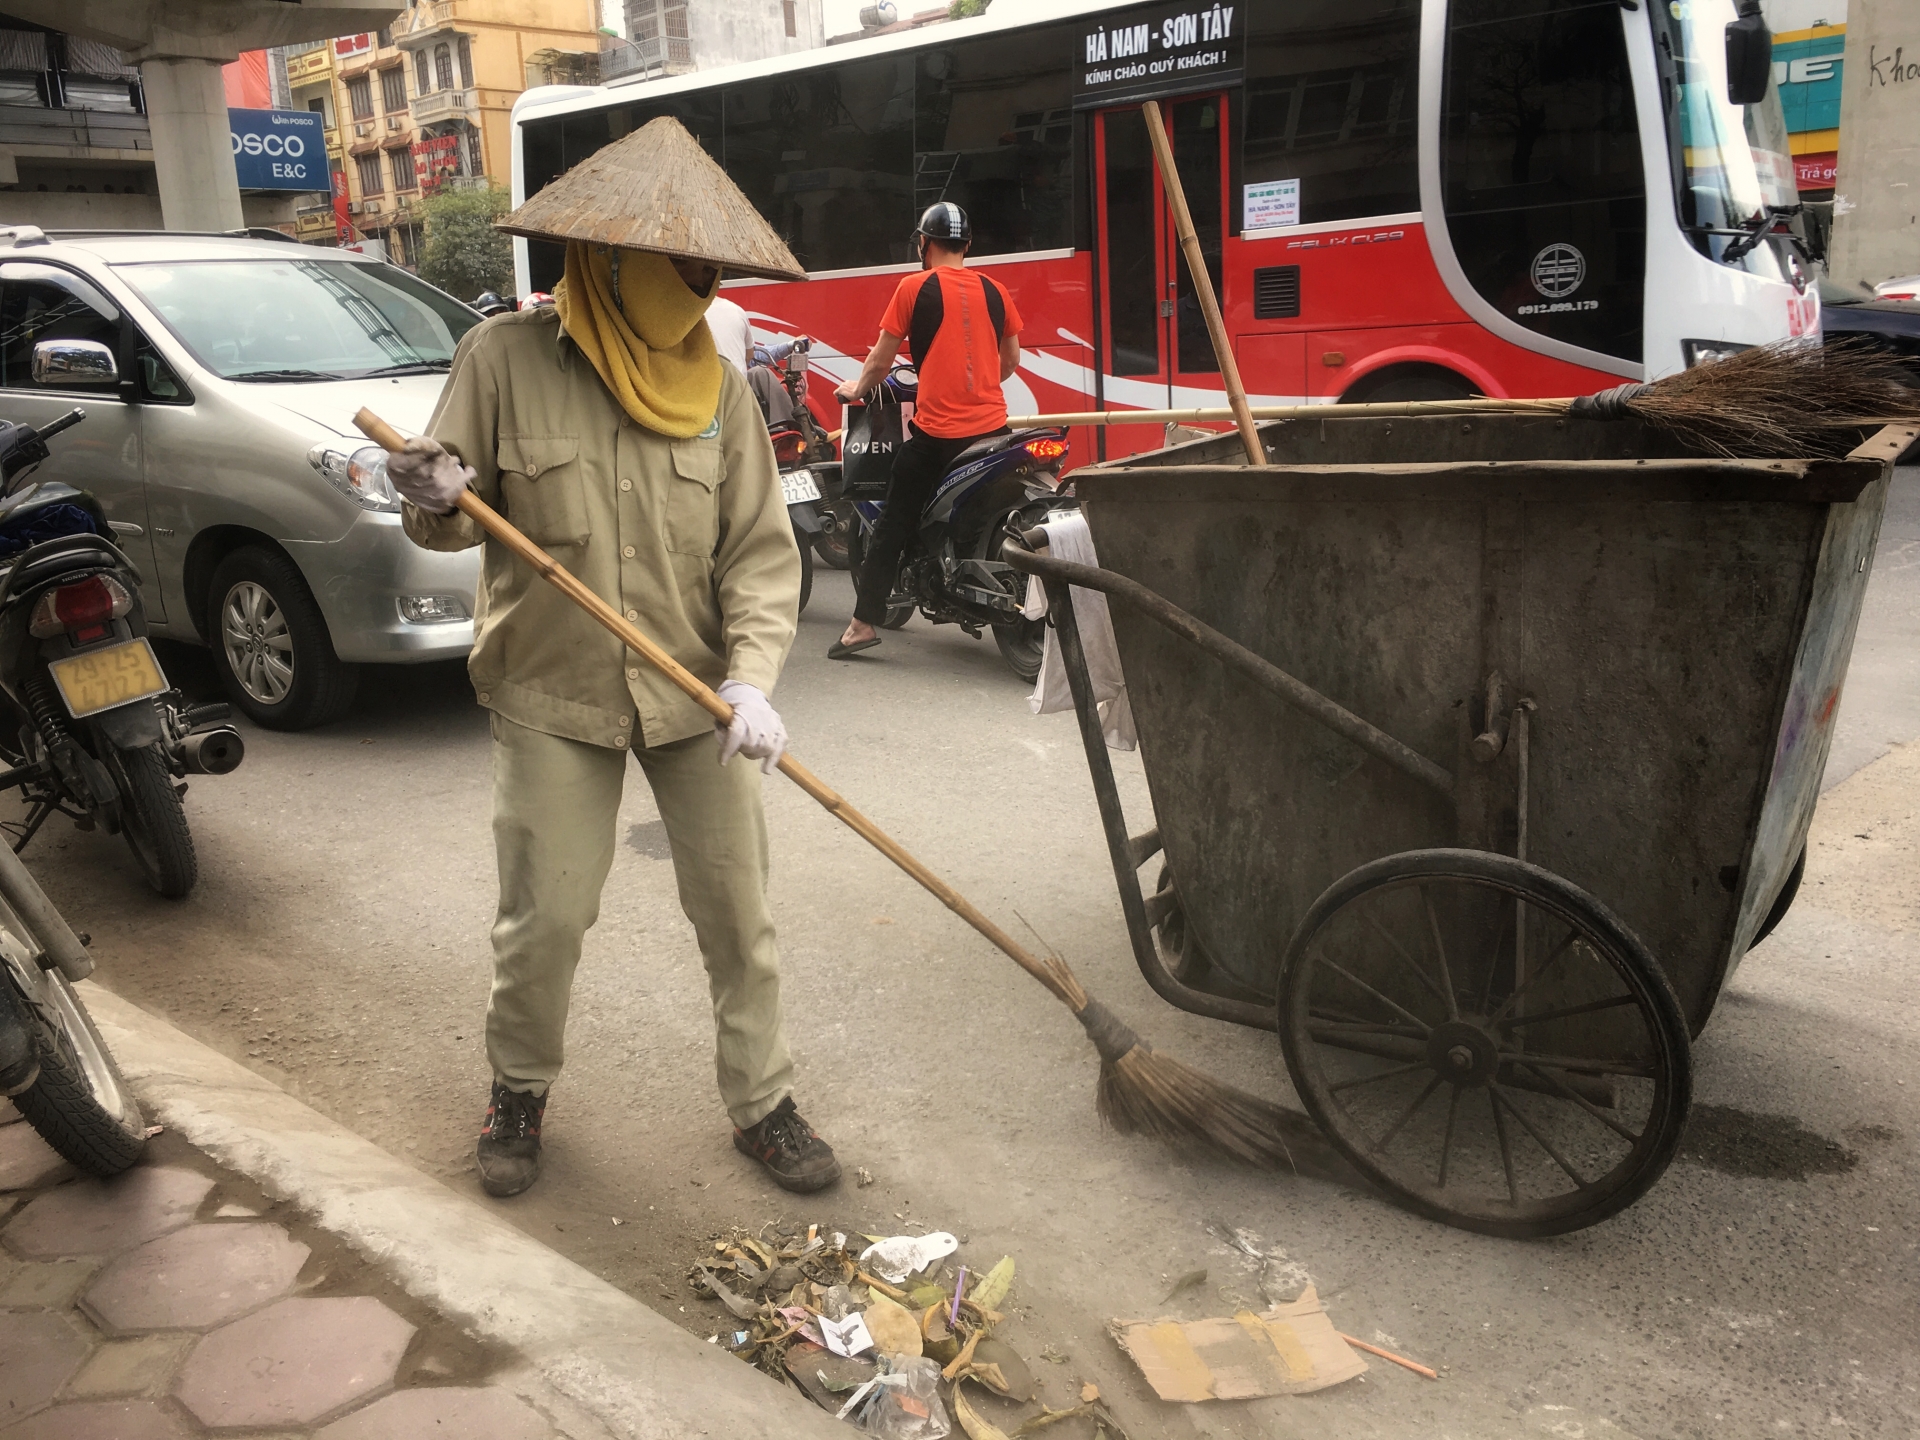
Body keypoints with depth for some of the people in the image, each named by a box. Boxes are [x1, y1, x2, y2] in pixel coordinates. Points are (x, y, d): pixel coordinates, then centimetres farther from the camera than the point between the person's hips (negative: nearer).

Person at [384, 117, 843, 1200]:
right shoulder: (506, 358, -5)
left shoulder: (718, 385, 0)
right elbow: (451, 521, 1)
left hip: (696, 693, 2)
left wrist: (751, 679, -17)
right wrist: (437, 503, -24)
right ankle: (520, 1091, 31)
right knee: (545, 917, 4)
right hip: (552, 694, -1)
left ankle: (763, 1101, 24)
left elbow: (761, 550, -3)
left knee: (738, 909, 6)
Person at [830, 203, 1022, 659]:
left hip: (936, 430, -3)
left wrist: (857, 388, 22)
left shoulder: (915, 287, -2)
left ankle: (864, 622, 5)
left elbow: (881, 358, 2)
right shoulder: (994, 290, 9)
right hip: (992, 425, 4)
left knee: (893, 526, 5)